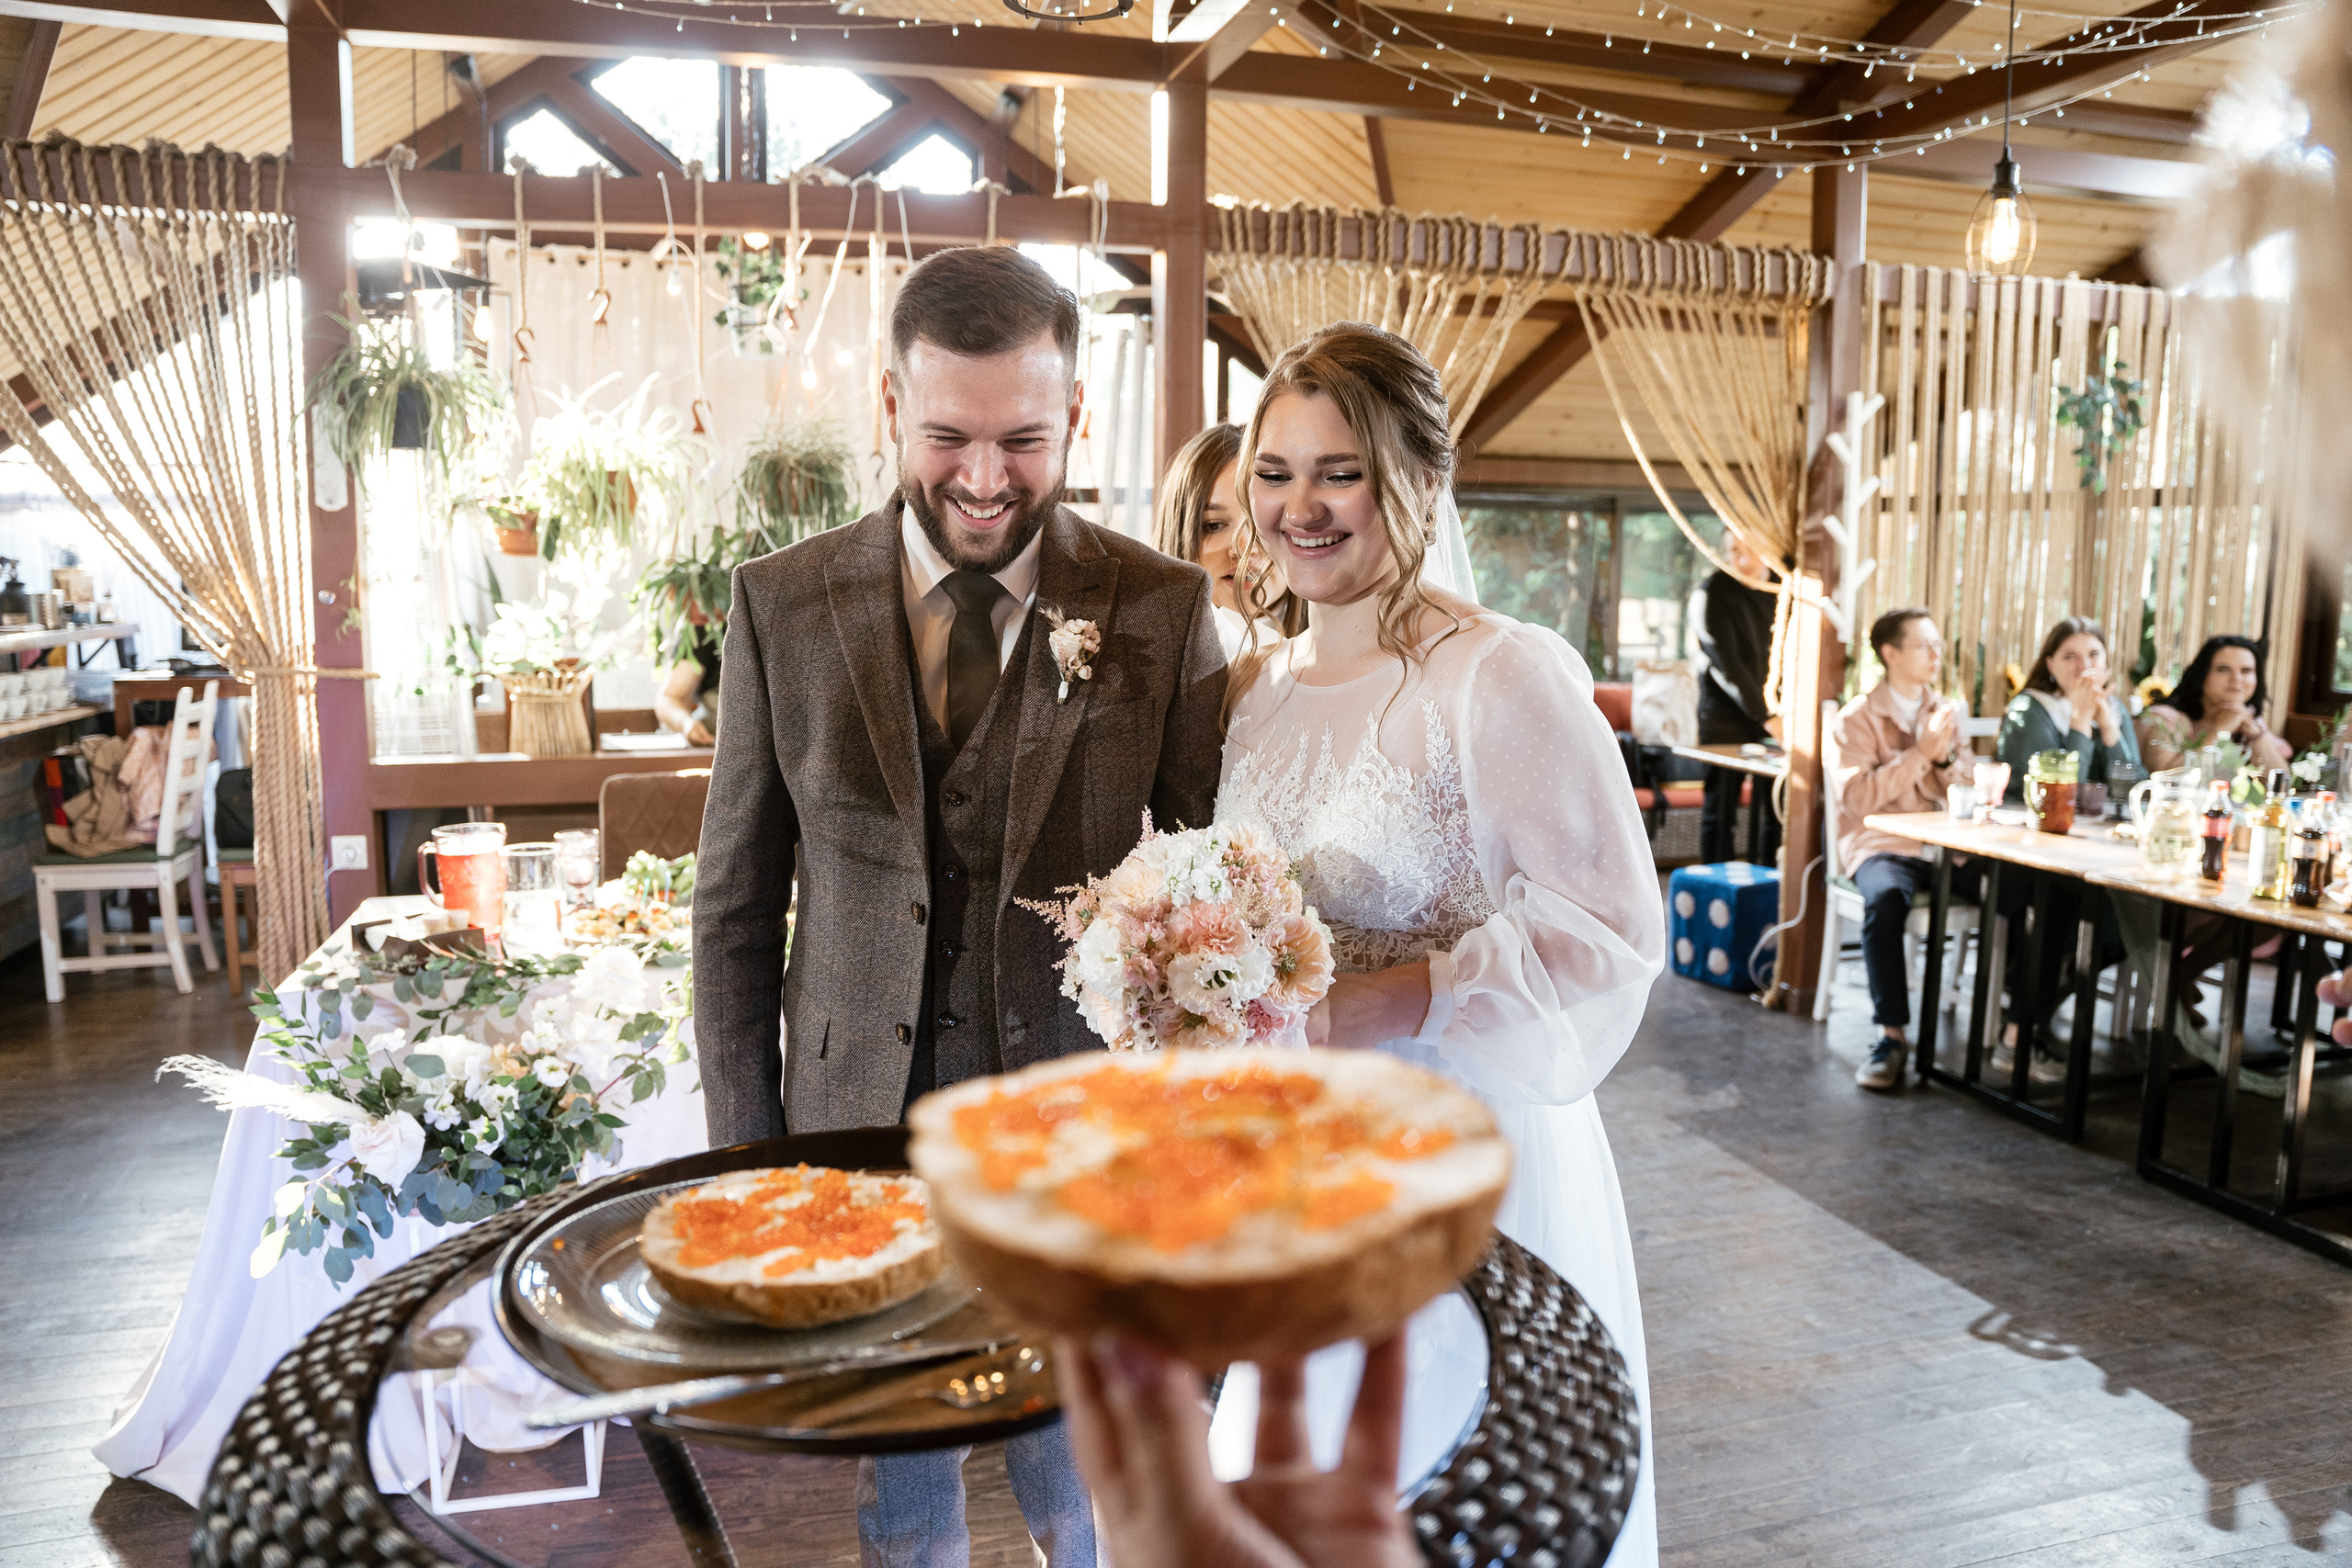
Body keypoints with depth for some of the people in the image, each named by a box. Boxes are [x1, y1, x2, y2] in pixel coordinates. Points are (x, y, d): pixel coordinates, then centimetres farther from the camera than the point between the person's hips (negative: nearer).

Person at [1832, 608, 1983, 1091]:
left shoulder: (1948, 712, 17)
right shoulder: (1858, 717, 2)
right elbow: (1855, 797, -12)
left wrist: (1945, 758, -6)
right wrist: (1920, 753, -13)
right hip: (1880, 845, -4)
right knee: (1886, 898, -38)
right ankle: (1891, 1034, -28)